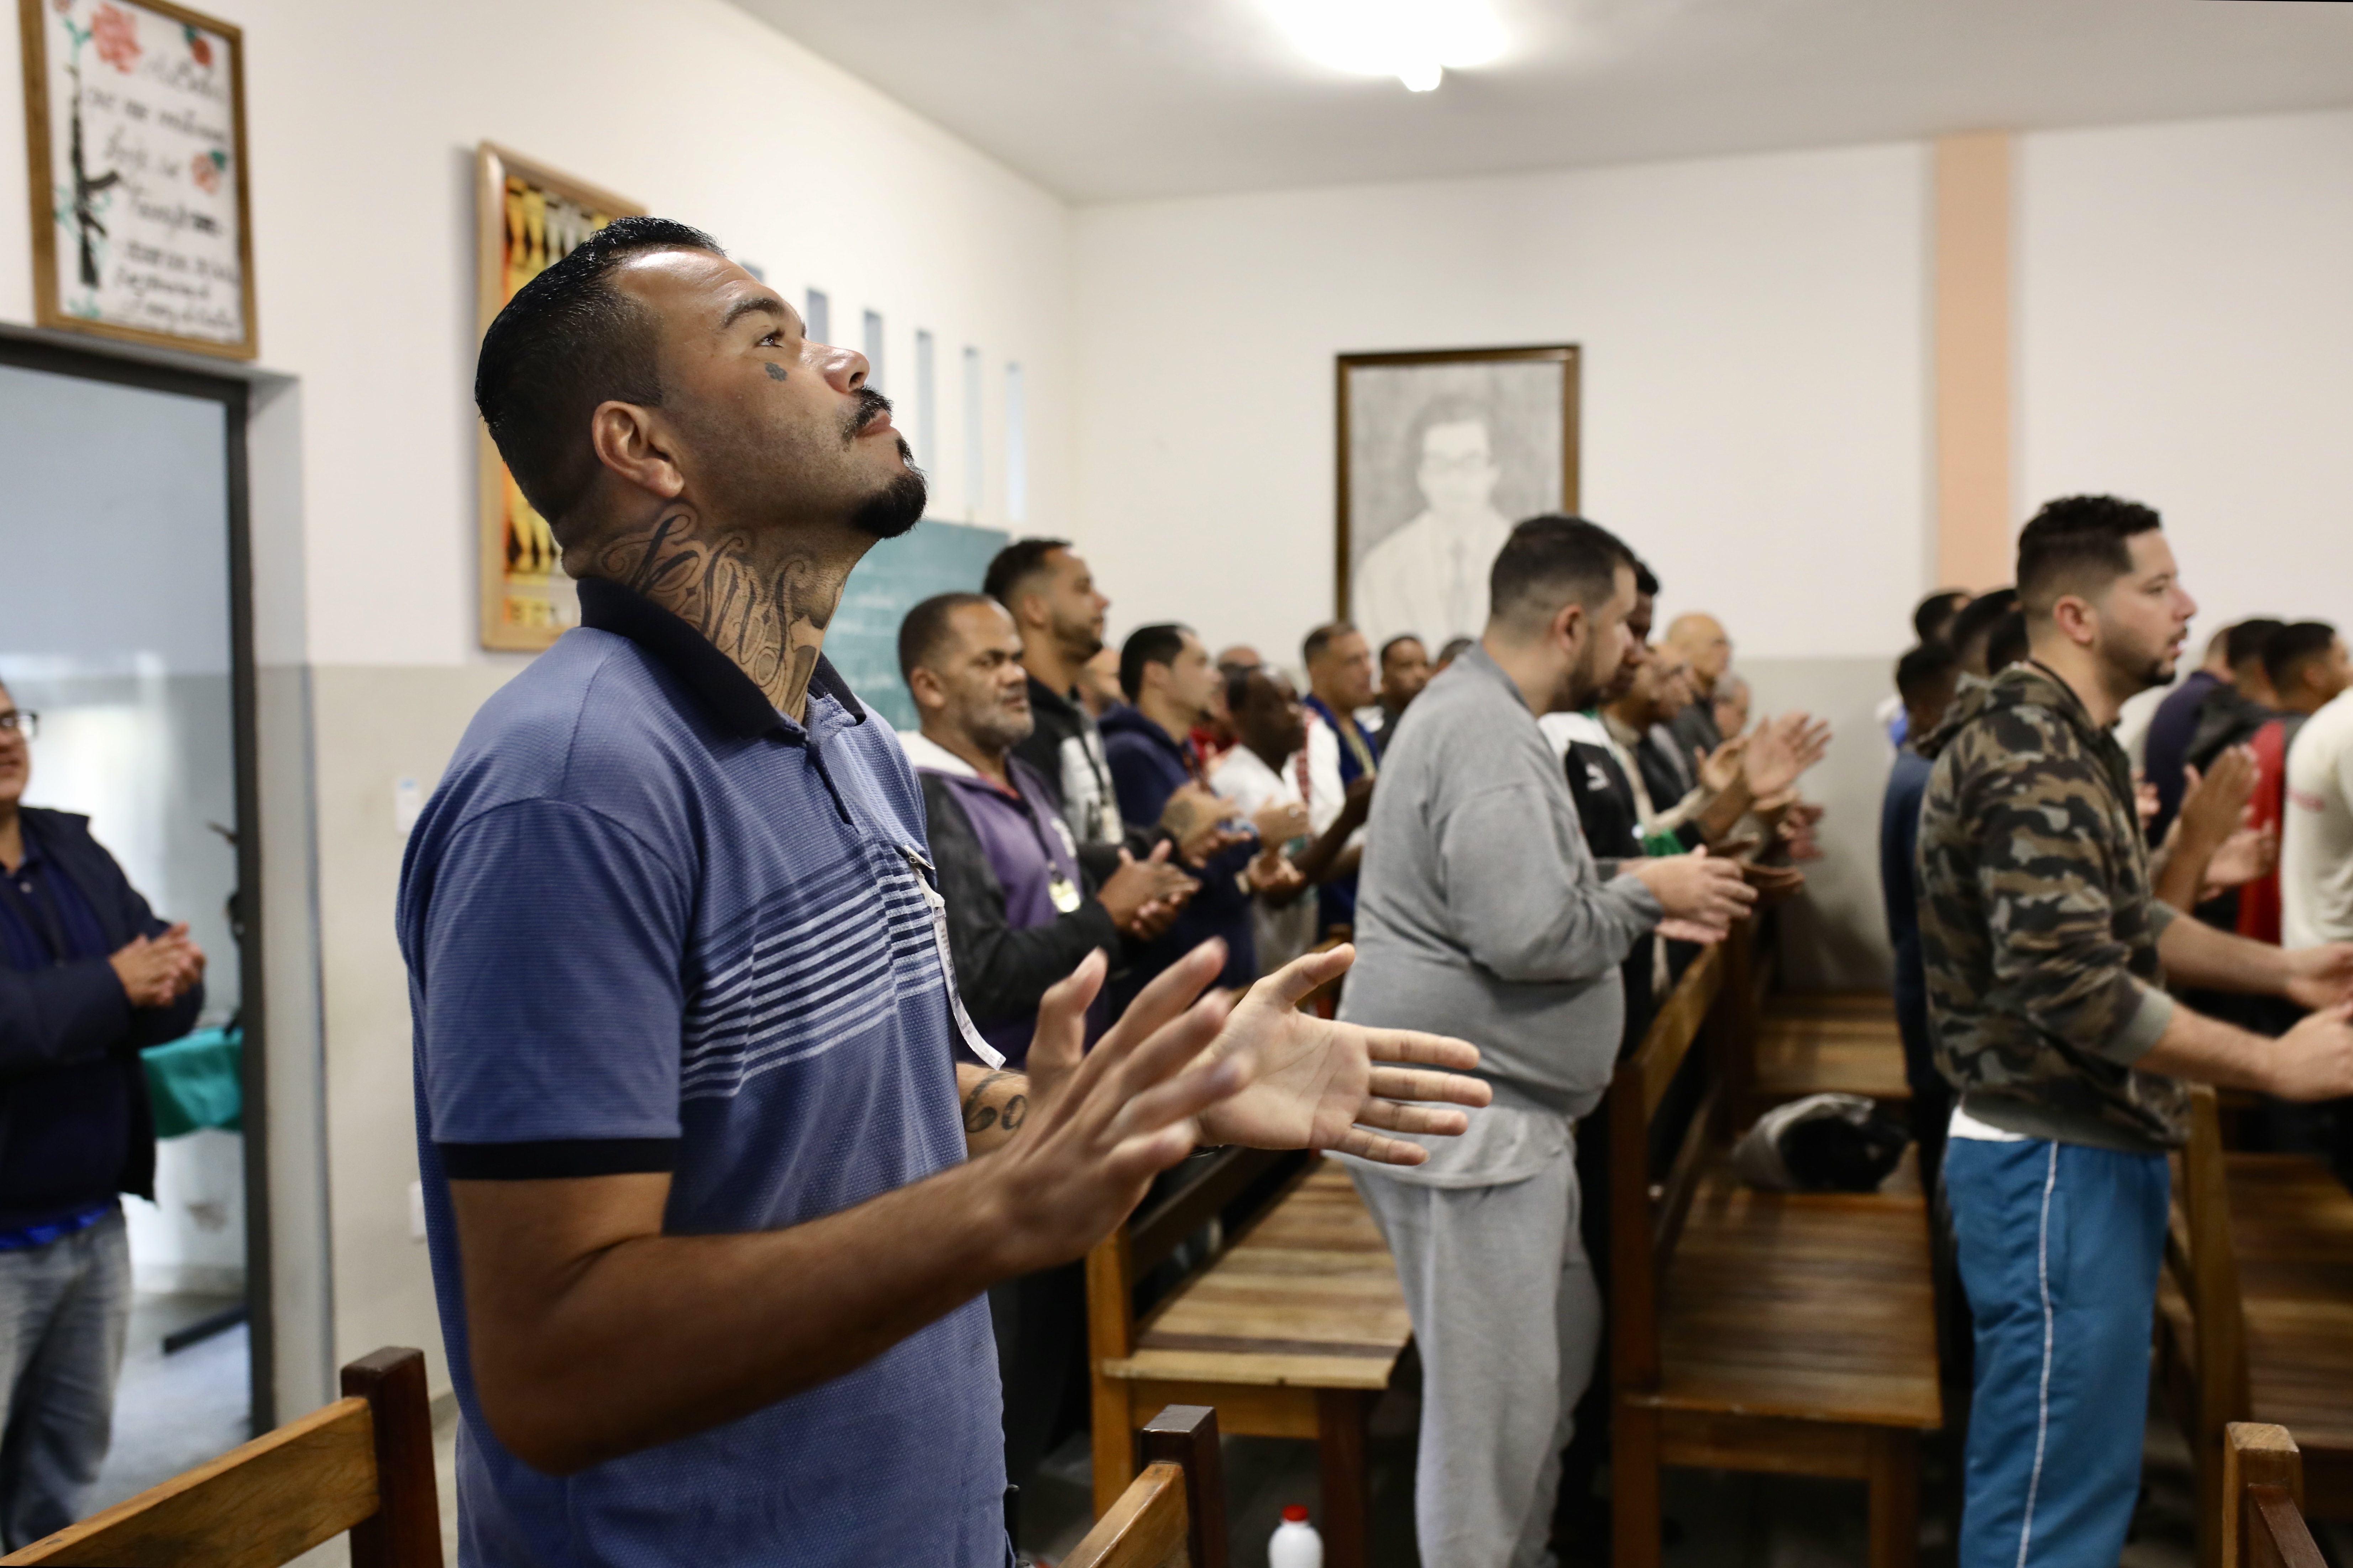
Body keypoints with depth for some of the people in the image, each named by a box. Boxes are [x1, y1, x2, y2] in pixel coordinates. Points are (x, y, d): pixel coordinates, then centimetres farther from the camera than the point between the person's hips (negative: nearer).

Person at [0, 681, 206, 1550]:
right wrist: (112, 988, -18)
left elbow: (168, 1000, 4)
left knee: (72, 1452, 18)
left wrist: (168, 980, -18)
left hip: (92, 1221, 6)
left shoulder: (76, 851, 9)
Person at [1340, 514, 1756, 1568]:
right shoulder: (1487, 736, -20)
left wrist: (1640, 902, 12)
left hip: (1501, 1110, 11)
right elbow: (1529, 932, -28)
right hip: (1461, 1117, -11)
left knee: (1562, 1344, 22)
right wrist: (1646, 893, -11)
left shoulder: (1479, 713, 15)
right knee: (1494, 1395, -1)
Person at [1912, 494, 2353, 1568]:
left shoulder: (2068, 742, 14)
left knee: (2078, 1477, 19)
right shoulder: (2028, 757, -20)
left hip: (2092, 1153, 11)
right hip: (2056, 1164, -11)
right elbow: (2073, 985, -28)